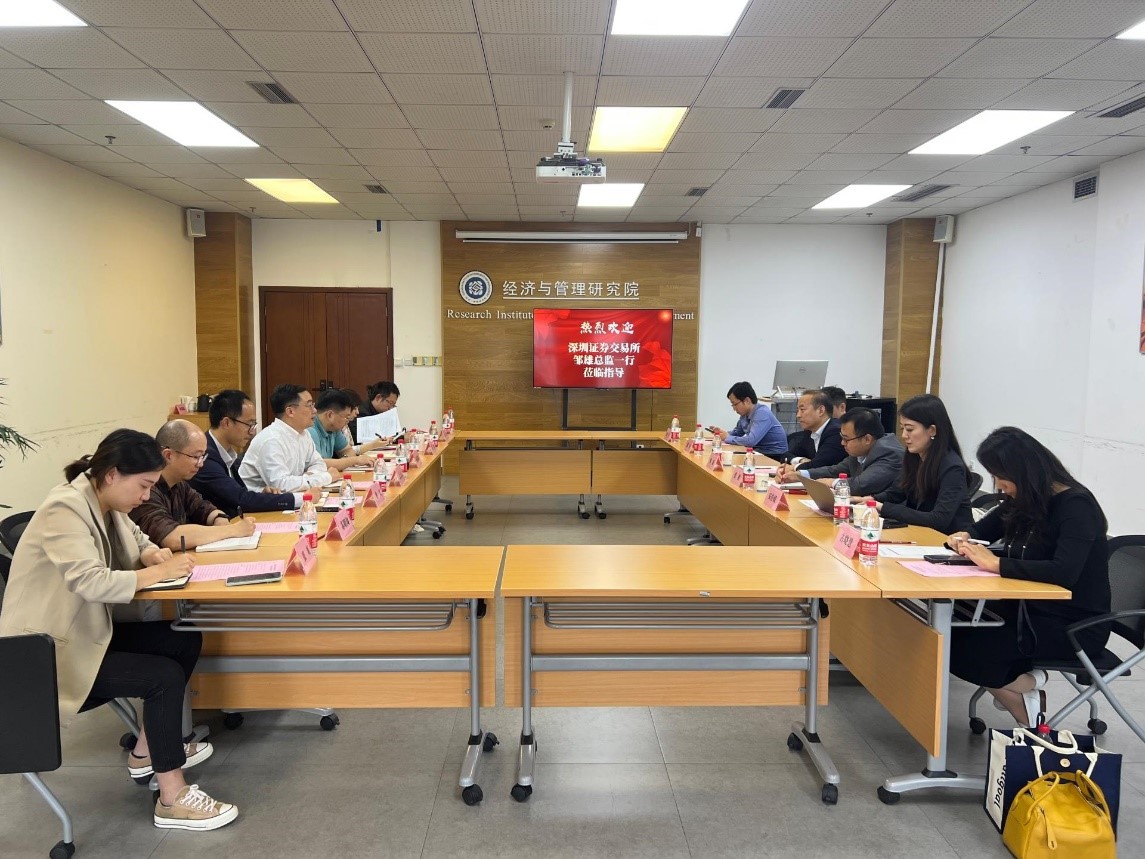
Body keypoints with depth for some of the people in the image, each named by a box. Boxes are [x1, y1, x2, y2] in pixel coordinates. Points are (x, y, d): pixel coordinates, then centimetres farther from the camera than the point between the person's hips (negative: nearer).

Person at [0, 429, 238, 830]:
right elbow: (92, 583, -35)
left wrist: (154, 555, -6)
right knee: (165, 675, -20)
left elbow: (137, 541, 18)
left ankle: (147, 751, 17)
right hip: (50, 653, -9)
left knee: (185, 641, 0)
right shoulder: (64, 510, -25)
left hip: (90, 631, 9)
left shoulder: (106, 503, 2)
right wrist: (162, 571, -25)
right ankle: (172, 800, -8)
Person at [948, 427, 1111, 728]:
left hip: (1075, 627, -8)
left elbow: (1064, 573, -34)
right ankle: (1023, 684, 1)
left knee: (961, 648, -21)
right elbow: (985, 529, 18)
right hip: (1032, 611, 8)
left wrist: (995, 563, -31)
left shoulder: (1076, 506, -19)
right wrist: (965, 537, -6)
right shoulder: (1024, 499, 3)